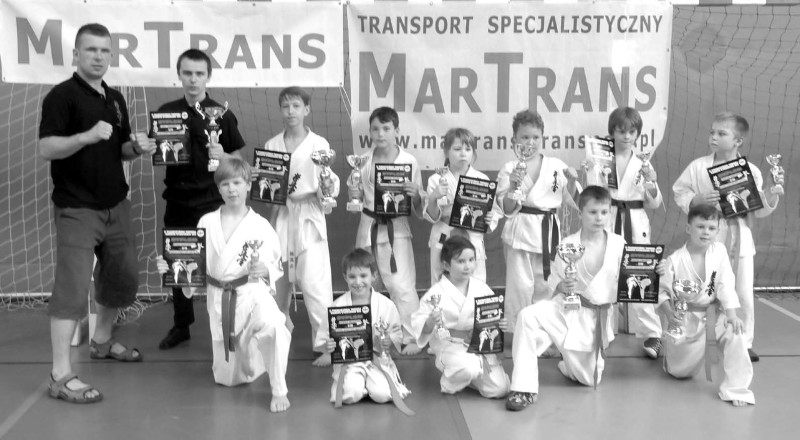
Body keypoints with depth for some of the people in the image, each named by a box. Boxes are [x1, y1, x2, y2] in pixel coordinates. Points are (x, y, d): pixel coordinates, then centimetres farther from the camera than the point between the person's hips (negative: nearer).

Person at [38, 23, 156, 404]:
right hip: (77, 210, -8)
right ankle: (60, 376, -5)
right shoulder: (62, 96, -11)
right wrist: (88, 136, -34)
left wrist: (137, 147, -3)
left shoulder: (115, 99, 12)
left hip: (116, 206, 8)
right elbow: (46, 149, -20)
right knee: (72, 288, -9)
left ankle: (101, 342, 38)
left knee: (124, 278, 16)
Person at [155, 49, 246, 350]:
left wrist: (223, 156, -18)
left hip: (211, 201, -3)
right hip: (177, 199, 3)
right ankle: (181, 325, 25)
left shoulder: (221, 115, -2)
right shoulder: (166, 112, 5)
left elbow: (239, 158, 2)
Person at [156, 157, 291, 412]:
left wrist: (262, 270, -25)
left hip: (252, 293, -3)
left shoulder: (260, 226, -4)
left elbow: (274, 267, -3)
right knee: (228, 378, 11)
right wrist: (171, 267, -10)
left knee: (272, 324, -40)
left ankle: (279, 391, -20)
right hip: (219, 298, 3)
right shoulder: (206, 223, 4)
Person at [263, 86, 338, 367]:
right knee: (279, 279, 13)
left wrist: (329, 187, -25)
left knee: (315, 284, -9)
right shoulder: (271, 145, 5)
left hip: (310, 218, -4)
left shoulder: (319, 144, -4)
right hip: (282, 216, 4)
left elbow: (328, 186, -4)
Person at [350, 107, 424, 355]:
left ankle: (412, 338, 3)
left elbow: (419, 209, -3)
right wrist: (353, 185, -8)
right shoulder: (363, 161, 1)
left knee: (402, 285, -10)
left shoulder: (409, 162, -7)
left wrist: (414, 194, -22)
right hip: (369, 228, 3)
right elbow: (354, 202, 9)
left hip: (396, 229, -3)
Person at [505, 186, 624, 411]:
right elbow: (553, 278, -1)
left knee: (590, 379, 6)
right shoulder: (567, 244, -6)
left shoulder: (619, 244, -5)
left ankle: (569, 365, 45)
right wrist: (561, 286, -22)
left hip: (596, 316, 1)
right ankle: (524, 389, -24)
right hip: (565, 308, -1)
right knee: (528, 316, -32)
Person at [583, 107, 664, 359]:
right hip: (607, 223, 0)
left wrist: (652, 185, -12)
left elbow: (653, 204, 7)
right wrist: (589, 174, -16)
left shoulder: (643, 163, 7)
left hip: (636, 225, 1)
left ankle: (651, 335, 8)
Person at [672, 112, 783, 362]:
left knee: (743, 295, 7)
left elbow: (760, 210, 4)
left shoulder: (751, 171, 0)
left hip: (740, 239, 1)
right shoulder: (698, 167, -3)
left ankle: (744, 343, 23)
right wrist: (697, 199, -18)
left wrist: (772, 192, -13)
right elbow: (679, 192, 0)